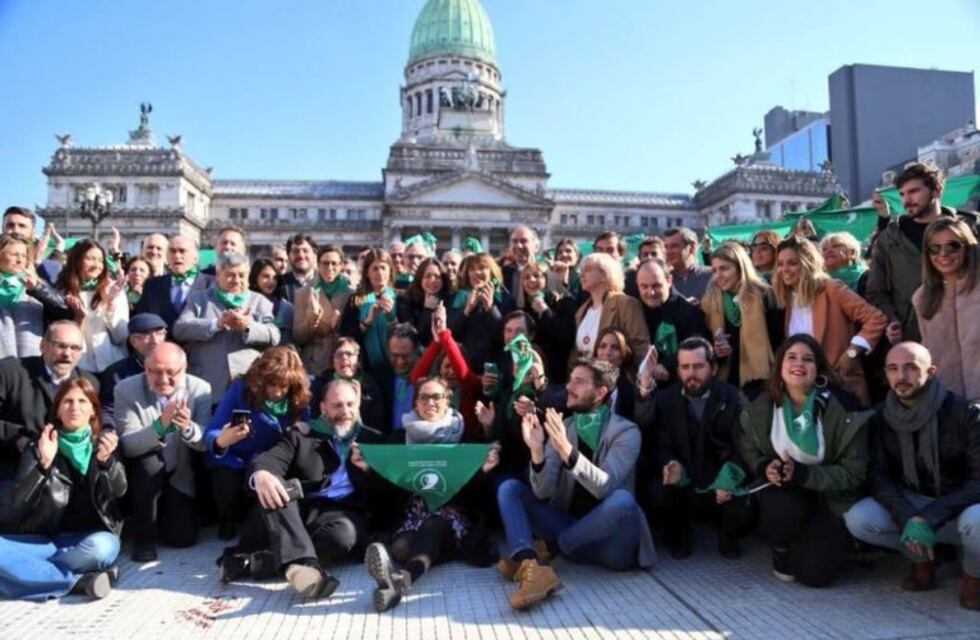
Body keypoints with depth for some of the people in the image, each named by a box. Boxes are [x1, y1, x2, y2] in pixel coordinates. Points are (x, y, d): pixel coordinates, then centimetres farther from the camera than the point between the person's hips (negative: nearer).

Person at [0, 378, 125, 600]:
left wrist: (105, 459, -32)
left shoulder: (104, 443, 6)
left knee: (102, 547, -36)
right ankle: (79, 581, -26)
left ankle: (32, 575, -18)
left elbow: (119, 490, -11)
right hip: (43, 538, 1)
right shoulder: (40, 446, 7)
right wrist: (43, 463, -21)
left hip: (89, 538, -1)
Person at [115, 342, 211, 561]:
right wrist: (159, 426, -42)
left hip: (179, 476, 1)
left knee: (183, 537, -10)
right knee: (150, 461, -34)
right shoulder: (126, 389, -16)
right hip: (143, 471, -1)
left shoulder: (200, 389, -12)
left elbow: (206, 443, -13)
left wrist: (188, 428, -36)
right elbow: (127, 445, -23)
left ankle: (165, 510, 27)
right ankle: (144, 534, -12)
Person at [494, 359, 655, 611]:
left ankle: (546, 548, -15)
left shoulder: (626, 431, -8)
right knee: (509, 488, -9)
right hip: (571, 531, 4)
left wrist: (566, 449, -37)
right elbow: (543, 493, -6)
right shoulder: (561, 428, 4)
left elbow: (604, 486, -24)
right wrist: (537, 451, -24)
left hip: (608, 541, -4)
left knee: (622, 500, -35)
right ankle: (532, 569, -36)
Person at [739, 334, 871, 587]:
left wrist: (802, 473, -26)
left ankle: (824, 540, 23)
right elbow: (748, 451, 6)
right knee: (781, 508, -36)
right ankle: (781, 548, 3)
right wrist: (765, 468, -18)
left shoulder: (842, 410, -15)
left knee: (815, 573, -16)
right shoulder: (759, 407, -8)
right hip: (782, 491, 1)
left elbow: (853, 472, -13)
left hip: (828, 499, -1)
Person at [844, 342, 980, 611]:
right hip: (910, 504, 3)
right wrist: (906, 518, -27)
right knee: (857, 518, -24)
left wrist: (929, 518, -30)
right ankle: (923, 559, 7)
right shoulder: (881, 417, -4)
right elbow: (878, 475, -8)